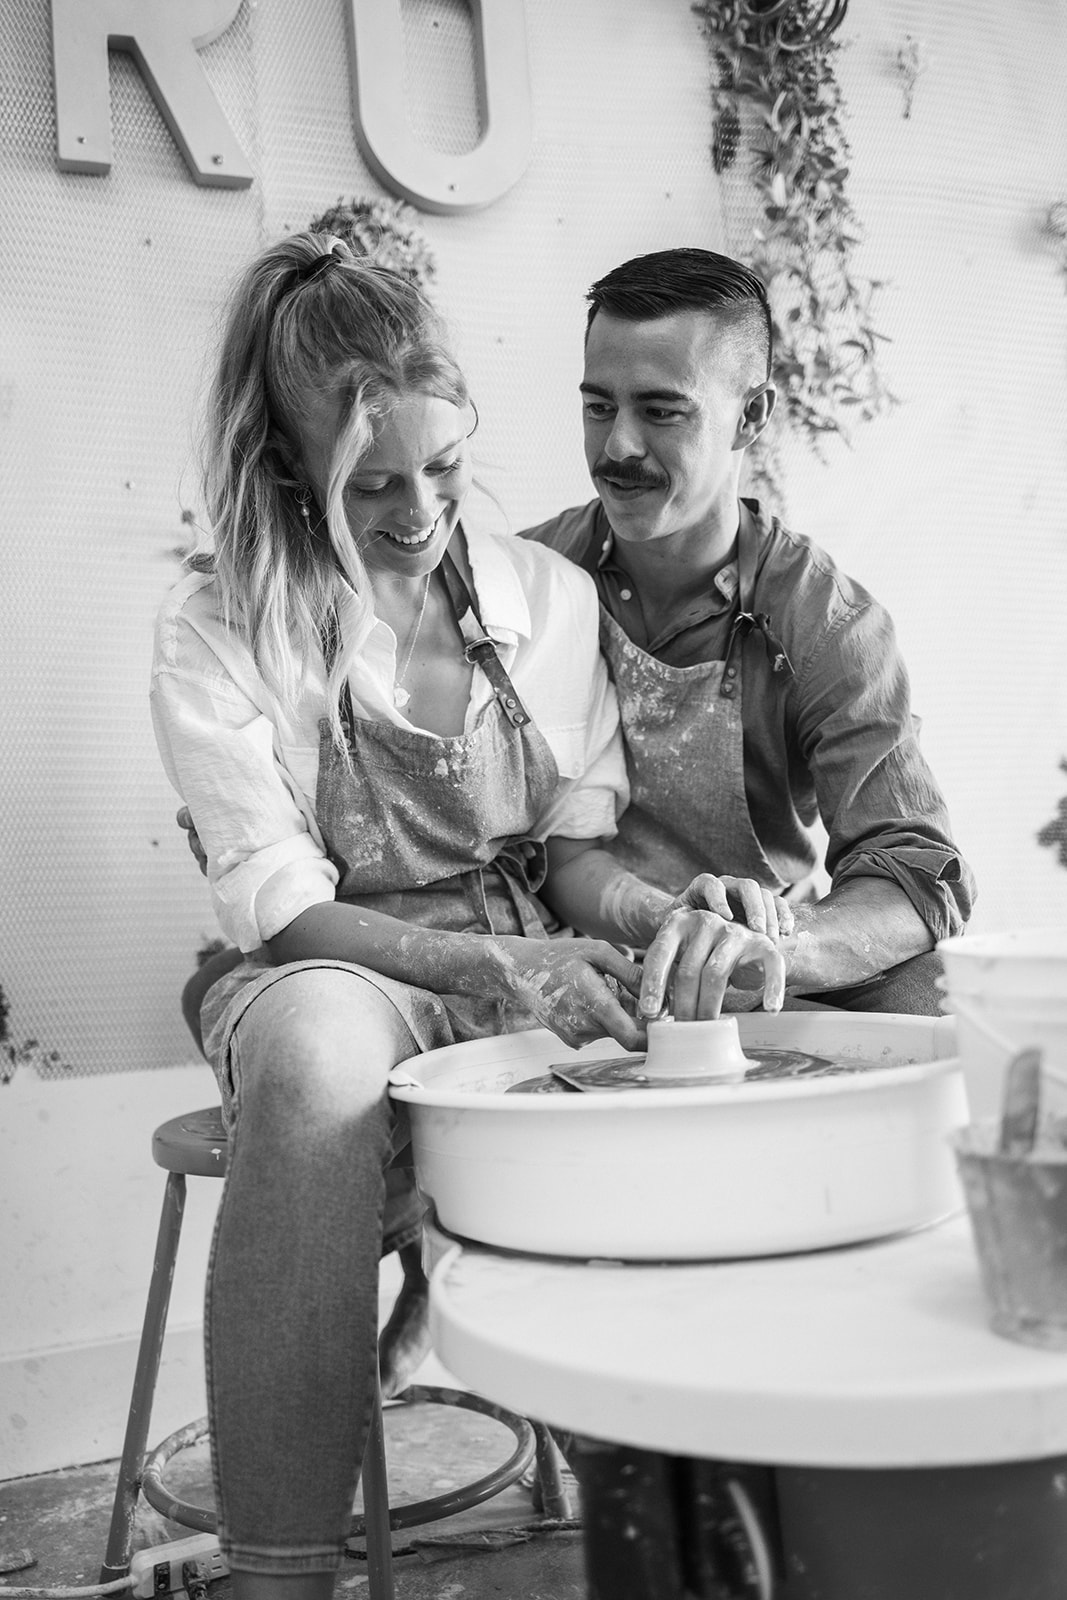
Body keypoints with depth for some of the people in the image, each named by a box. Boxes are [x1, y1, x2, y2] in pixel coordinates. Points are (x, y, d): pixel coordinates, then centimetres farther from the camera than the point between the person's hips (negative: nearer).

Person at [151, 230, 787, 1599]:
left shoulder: (552, 594, 7)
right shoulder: (216, 628, -4)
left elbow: (576, 850, 8)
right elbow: (274, 903, -10)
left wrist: (666, 914, -15)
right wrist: (489, 966, -24)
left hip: (533, 970, 4)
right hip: (330, 977, -3)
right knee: (315, 1048, -40)